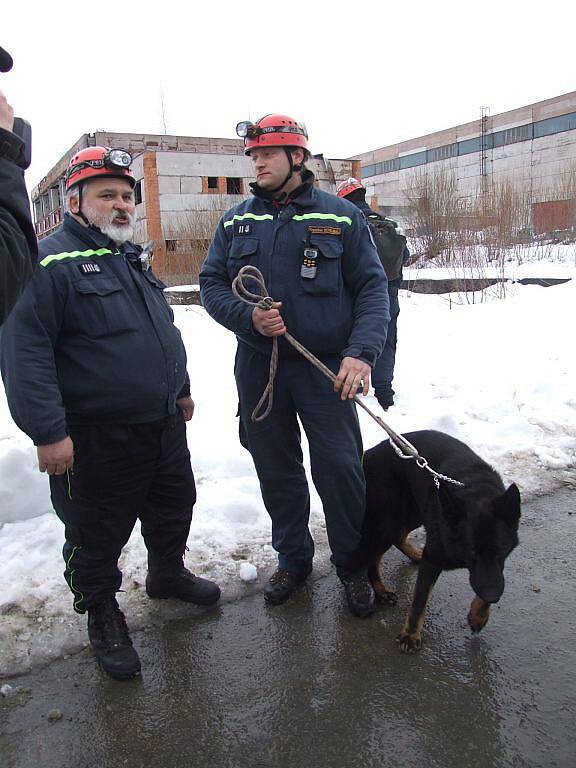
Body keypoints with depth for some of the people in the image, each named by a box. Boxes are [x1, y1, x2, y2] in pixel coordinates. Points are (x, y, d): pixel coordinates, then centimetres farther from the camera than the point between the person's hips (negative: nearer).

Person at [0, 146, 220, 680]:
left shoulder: (133, 258, 13)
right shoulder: (49, 262, -14)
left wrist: (181, 389, 24)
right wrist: (47, 431, -23)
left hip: (163, 425, 8)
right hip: (96, 440, -8)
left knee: (174, 507, 23)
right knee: (98, 535, 9)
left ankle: (168, 573, 48)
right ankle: (102, 615, 33)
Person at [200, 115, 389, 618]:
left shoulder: (342, 217, 0)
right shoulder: (236, 221, 8)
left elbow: (372, 287, -3)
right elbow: (211, 285, 7)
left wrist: (361, 353, -18)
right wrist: (248, 317, -14)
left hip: (326, 367, -3)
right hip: (258, 367, 3)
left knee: (340, 467, 0)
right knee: (275, 468, 12)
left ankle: (352, 565, 23)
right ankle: (292, 558, 32)